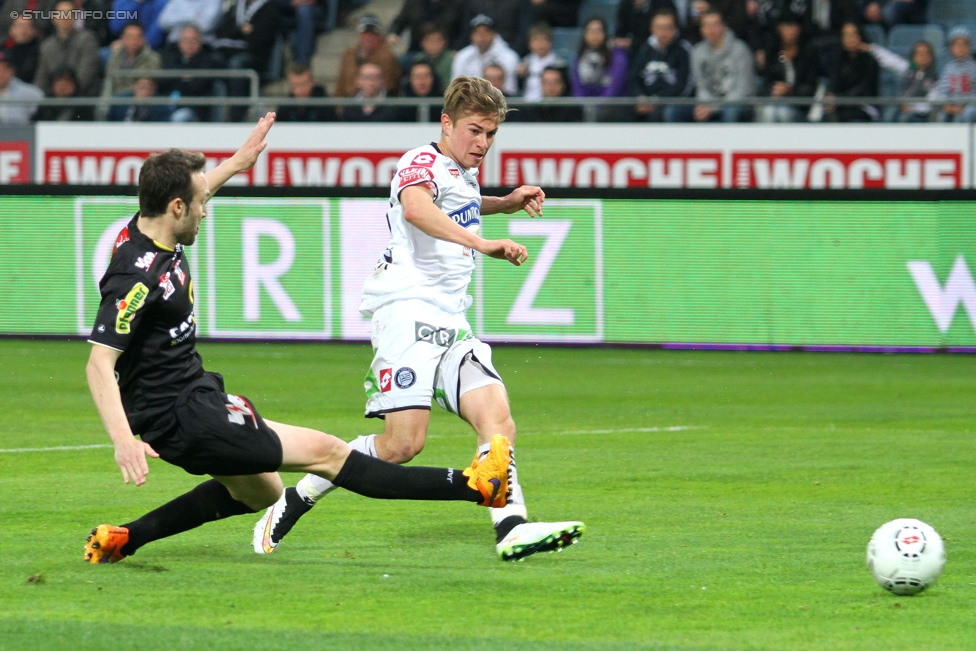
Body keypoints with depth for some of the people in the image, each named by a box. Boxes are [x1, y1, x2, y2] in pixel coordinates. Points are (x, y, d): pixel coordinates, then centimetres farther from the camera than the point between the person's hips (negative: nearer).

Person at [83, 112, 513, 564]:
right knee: (324, 453, -8)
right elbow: (99, 363, -31)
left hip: (196, 398, 11)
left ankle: (121, 539, 28)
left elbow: (187, 193, 27)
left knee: (260, 492, 29)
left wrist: (237, 163, 32)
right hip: (182, 418, -11)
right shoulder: (138, 274, -26)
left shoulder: (151, 231, 1)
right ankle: (472, 487, -6)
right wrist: (123, 439, -41)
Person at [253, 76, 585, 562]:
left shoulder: (465, 175, 22)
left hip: (450, 321, 9)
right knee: (403, 442, -16)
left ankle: (512, 529, -21)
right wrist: (481, 243, -45)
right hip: (408, 307, -9)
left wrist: (507, 203, 33)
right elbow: (416, 209, -33)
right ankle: (292, 503, -1)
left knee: (497, 417, -11)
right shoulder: (422, 163, -7)